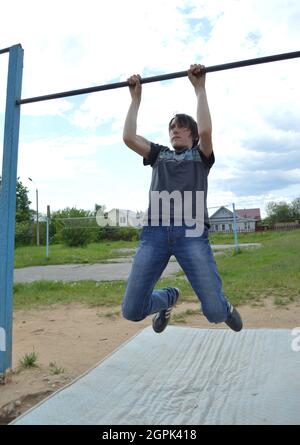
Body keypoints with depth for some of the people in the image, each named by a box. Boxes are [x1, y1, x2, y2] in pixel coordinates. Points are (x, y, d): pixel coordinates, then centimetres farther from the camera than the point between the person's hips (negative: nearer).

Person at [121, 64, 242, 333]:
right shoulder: (159, 154, 28)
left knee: (215, 313, -10)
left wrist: (200, 88, 6)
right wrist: (136, 98, 19)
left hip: (192, 232, -2)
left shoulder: (201, 155, 21)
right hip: (154, 232, 3)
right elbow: (128, 137, 13)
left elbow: (205, 131, -2)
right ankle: (168, 298, 30)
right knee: (131, 311, -5)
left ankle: (225, 307, 31)